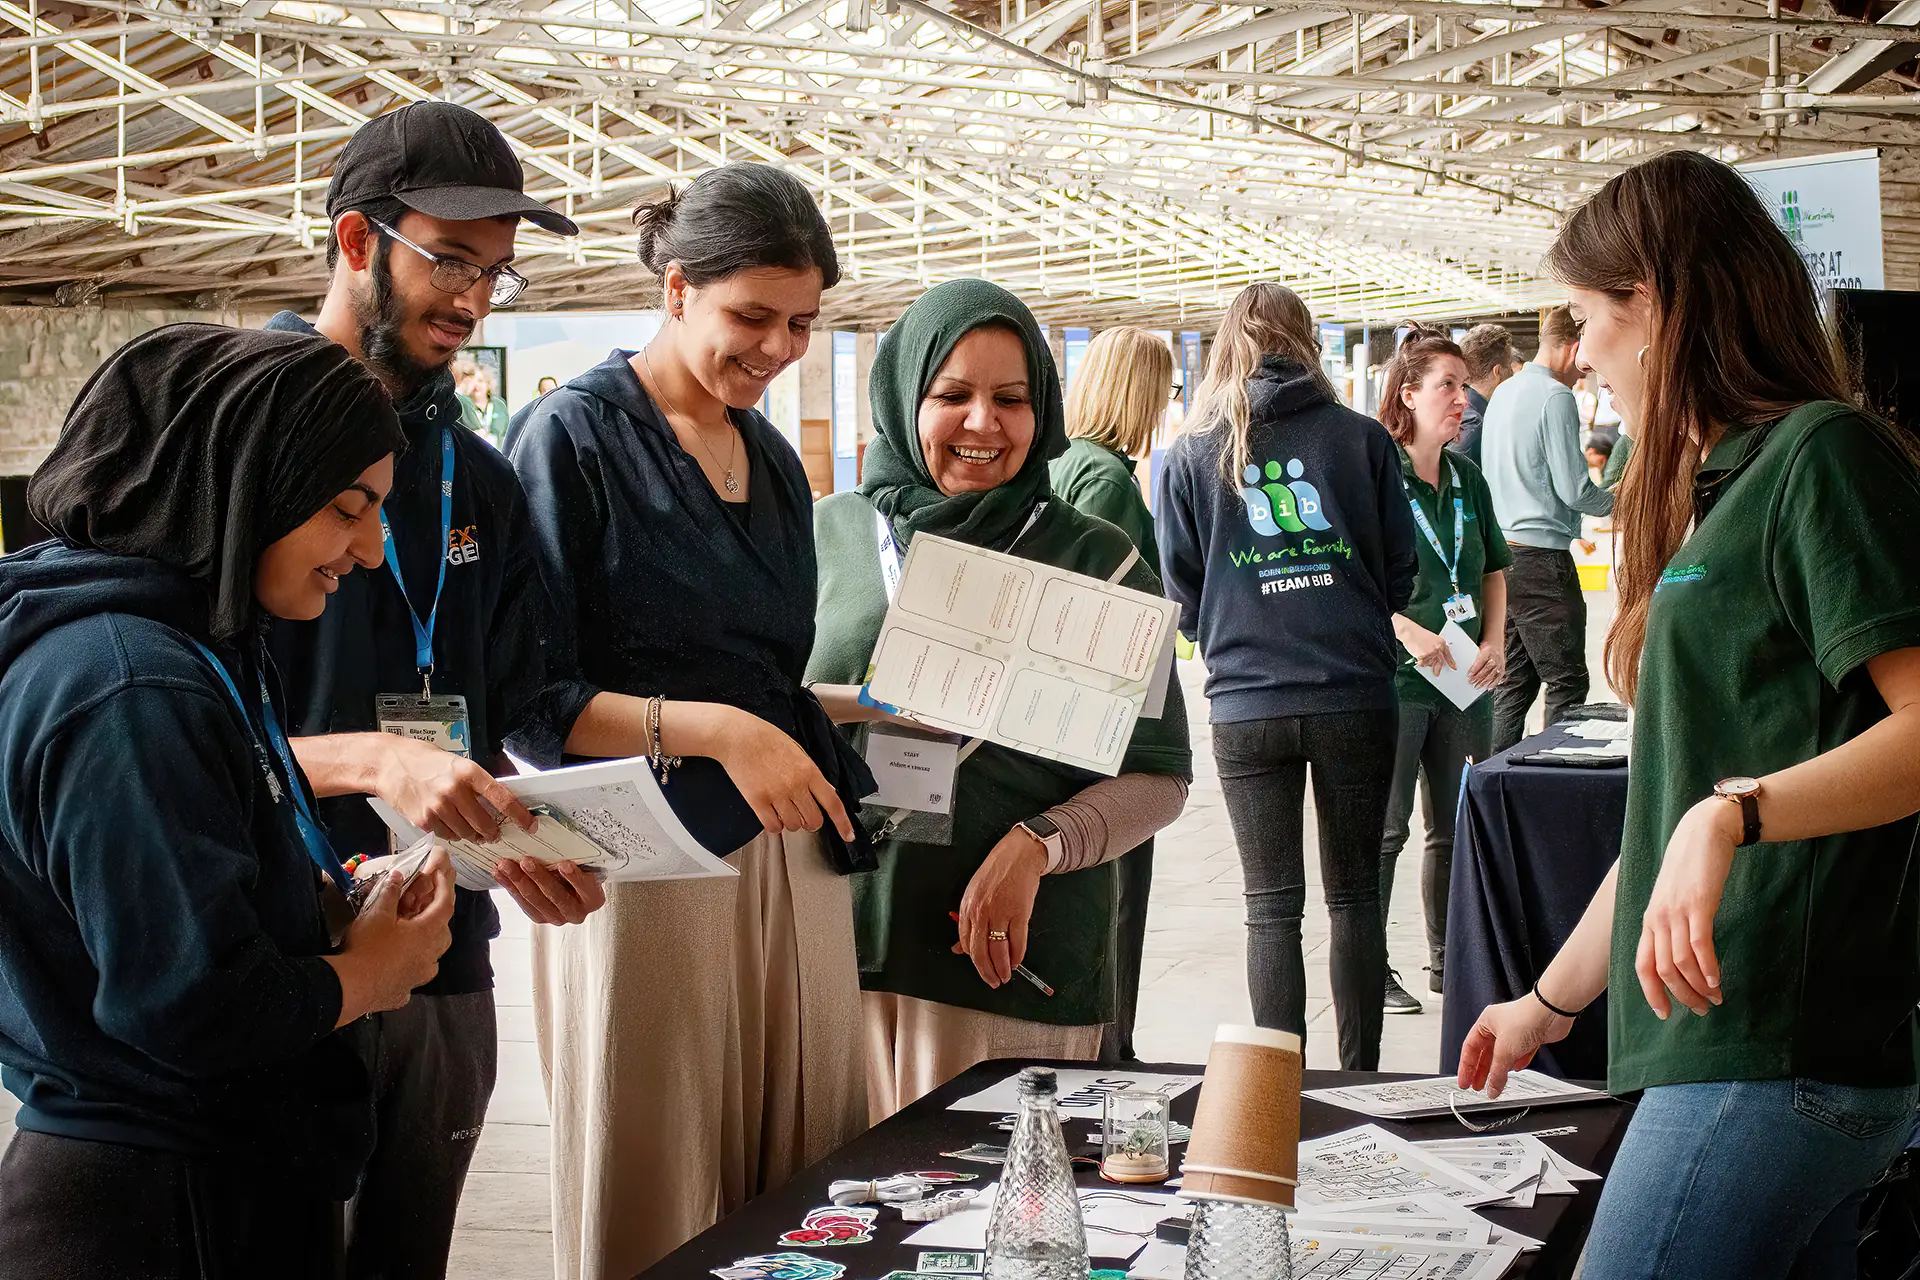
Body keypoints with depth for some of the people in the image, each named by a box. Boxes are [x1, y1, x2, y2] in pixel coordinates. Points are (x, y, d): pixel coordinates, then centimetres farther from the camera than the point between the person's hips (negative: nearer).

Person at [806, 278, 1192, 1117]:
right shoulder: (830, 533, 9)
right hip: (844, 943, 2)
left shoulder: (1096, 562, 4)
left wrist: (1036, 848, -12)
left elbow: (1159, 776, 3)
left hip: (1017, 956, -1)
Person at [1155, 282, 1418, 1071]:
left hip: (1246, 706, 0)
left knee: (1272, 906, 6)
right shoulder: (1361, 439, 0)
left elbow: (1182, 593, 5)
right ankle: (1359, 1080, 16)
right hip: (1356, 700, 0)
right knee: (1355, 894, 11)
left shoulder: (1189, 457, 1)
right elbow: (1401, 570, 6)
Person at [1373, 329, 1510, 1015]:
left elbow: (1494, 570, 20)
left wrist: (1494, 642, 6)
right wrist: (1410, 632, -19)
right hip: (1395, 677, -6)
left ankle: (1448, 960, 23)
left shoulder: (1468, 478, 12)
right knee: (1386, 829, -3)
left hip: (1465, 679, 6)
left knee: (1459, 827, 12)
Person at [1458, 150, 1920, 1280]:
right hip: (1743, 1044, 9)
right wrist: (1551, 1002, 32)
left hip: (1780, 1053, -9)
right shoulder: (1723, 488, 23)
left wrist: (1733, 813, -30)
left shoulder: (1823, 451, -6)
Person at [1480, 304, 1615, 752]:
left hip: (1501, 555, 9)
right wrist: (1614, 501, 4)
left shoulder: (1503, 394, 14)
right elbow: (1573, 489, -16)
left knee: (1514, 683, 13)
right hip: (1542, 557, -9)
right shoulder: (1555, 397, -13)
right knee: (1566, 685, -4)